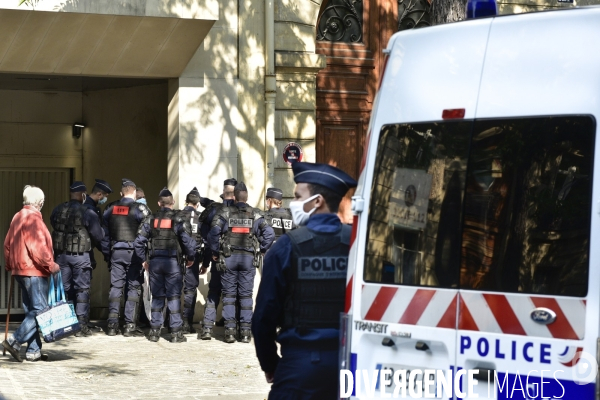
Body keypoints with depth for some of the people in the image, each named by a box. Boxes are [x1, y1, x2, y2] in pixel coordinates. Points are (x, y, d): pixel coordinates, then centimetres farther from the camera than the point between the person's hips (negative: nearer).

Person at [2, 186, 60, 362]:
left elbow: (7, 244, 20)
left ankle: (34, 351, 10)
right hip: (34, 270, -10)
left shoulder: (17, 217, 15)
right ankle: (15, 341, -15)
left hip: (20, 270, 10)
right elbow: (37, 247, -20)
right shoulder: (33, 218, -13)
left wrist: (9, 265, 28)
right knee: (39, 310, -7)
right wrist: (50, 265, -13)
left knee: (31, 311, 11)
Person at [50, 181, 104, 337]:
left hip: (61, 254, 4)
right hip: (80, 255, -4)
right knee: (82, 289, 2)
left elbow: (55, 227, 11)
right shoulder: (88, 212, -11)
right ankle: (82, 326, -1)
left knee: (63, 288, 12)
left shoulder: (58, 210, 4)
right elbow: (98, 235, -10)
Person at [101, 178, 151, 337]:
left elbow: (104, 232, 10)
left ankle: (112, 325, 6)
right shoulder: (140, 209, -7)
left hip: (116, 252, 4)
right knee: (134, 288, 1)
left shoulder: (111, 209, 8)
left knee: (115, 287, 8)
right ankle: (130, 325, -2)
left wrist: (106, 252, 16)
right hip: (133, 252, -4)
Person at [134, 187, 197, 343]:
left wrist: (143, 259, 14)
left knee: (157, 296, 11)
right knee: (174, 296, 1)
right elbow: (187, 240, -13)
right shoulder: (179, 219, -5)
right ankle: (176, 332, 1)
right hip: (172, 261, -3)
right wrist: (190, 258, 3)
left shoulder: (150, 219, 5)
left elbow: (139, 241, 2)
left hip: (155, 261, 3)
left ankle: (155, 330, 12)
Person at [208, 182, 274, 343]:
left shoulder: (224, 213, -1)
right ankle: (245, 331, 4)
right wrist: (261, 250, 6)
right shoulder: (255, 215, 2)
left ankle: (230, 330, 1)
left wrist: (215, 252, -1)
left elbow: (214, 232, -12)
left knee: (229, 295, 5)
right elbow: (269, 233, -7)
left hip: (228, 257, -1)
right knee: (246, 295, 5)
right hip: (248, 257, 1)